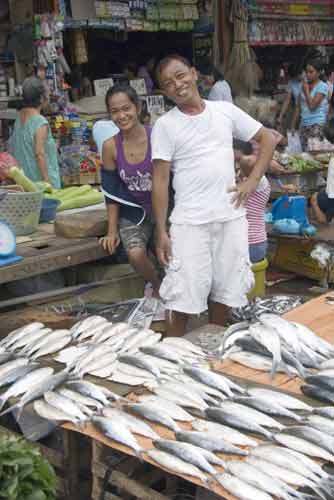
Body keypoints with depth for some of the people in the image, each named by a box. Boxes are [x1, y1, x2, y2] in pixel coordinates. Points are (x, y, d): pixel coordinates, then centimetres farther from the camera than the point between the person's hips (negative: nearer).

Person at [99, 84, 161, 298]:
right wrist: (112, 231, 1)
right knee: (135, 254, -20)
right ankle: (158, 286, 13)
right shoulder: (110, 146, -9)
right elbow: (112, 193, 0)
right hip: (133, 211, 1)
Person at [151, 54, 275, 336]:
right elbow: (160, 181, -5)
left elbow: (267, 139, 13)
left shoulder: (225, 110, 5)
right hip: (190, 222, -3)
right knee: (182, 296, -3)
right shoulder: (165, 126, -3)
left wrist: (253, 180, 1)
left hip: (231, 217, 3)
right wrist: (161, 232, -9)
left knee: (224, 290, 14)